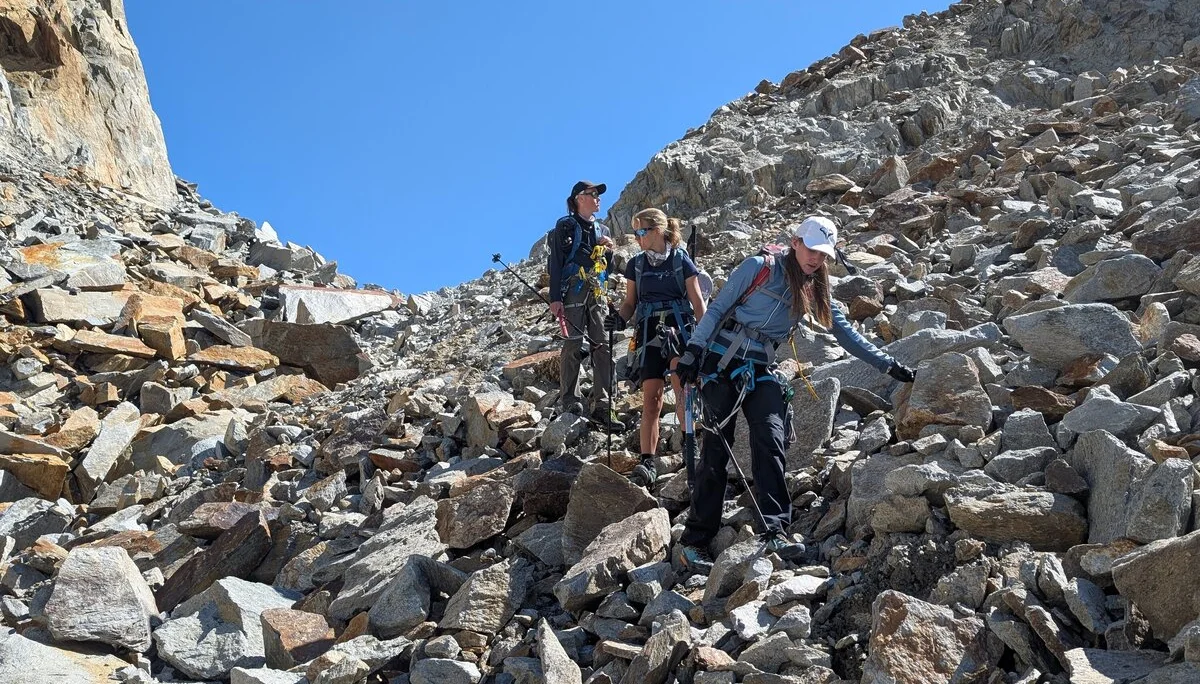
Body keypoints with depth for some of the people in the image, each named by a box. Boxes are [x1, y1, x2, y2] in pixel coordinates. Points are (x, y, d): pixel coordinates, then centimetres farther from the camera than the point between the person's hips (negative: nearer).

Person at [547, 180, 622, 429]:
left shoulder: (602, 229, 22)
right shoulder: (566, 226, 5)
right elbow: (557, 262, -3)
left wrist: (608, 250, 4)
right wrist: (555, 298, -12)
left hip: (597, 294, 6)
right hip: (573, 291, -5)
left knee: (603, 347, -2)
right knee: (574, 344, -11)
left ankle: (601, 406, -1)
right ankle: (569, 400, -6)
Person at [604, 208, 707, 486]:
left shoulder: (682, 261, 1)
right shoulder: (636, 265, 12)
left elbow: (698, 303, 2)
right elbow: (630, 302, 16)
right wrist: (619, 318, -5)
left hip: (680, 331, -3)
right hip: (649, 335, 3)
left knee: (683, 394, -17)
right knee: (651, 399, -2)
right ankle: (647, 463, -3)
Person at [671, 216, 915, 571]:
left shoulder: (815, 291, 11)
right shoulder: (759, 268, -4)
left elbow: (845, 333, 15)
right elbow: (717, 308, -2)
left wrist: (889, 365, 12)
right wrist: (693, 351, -9)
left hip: (760, 372, 4)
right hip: (722, 362, -4)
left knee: (771, 441, -17)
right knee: (717, 448, -7)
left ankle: (775, 530, -21)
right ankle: (693, 540, -1)